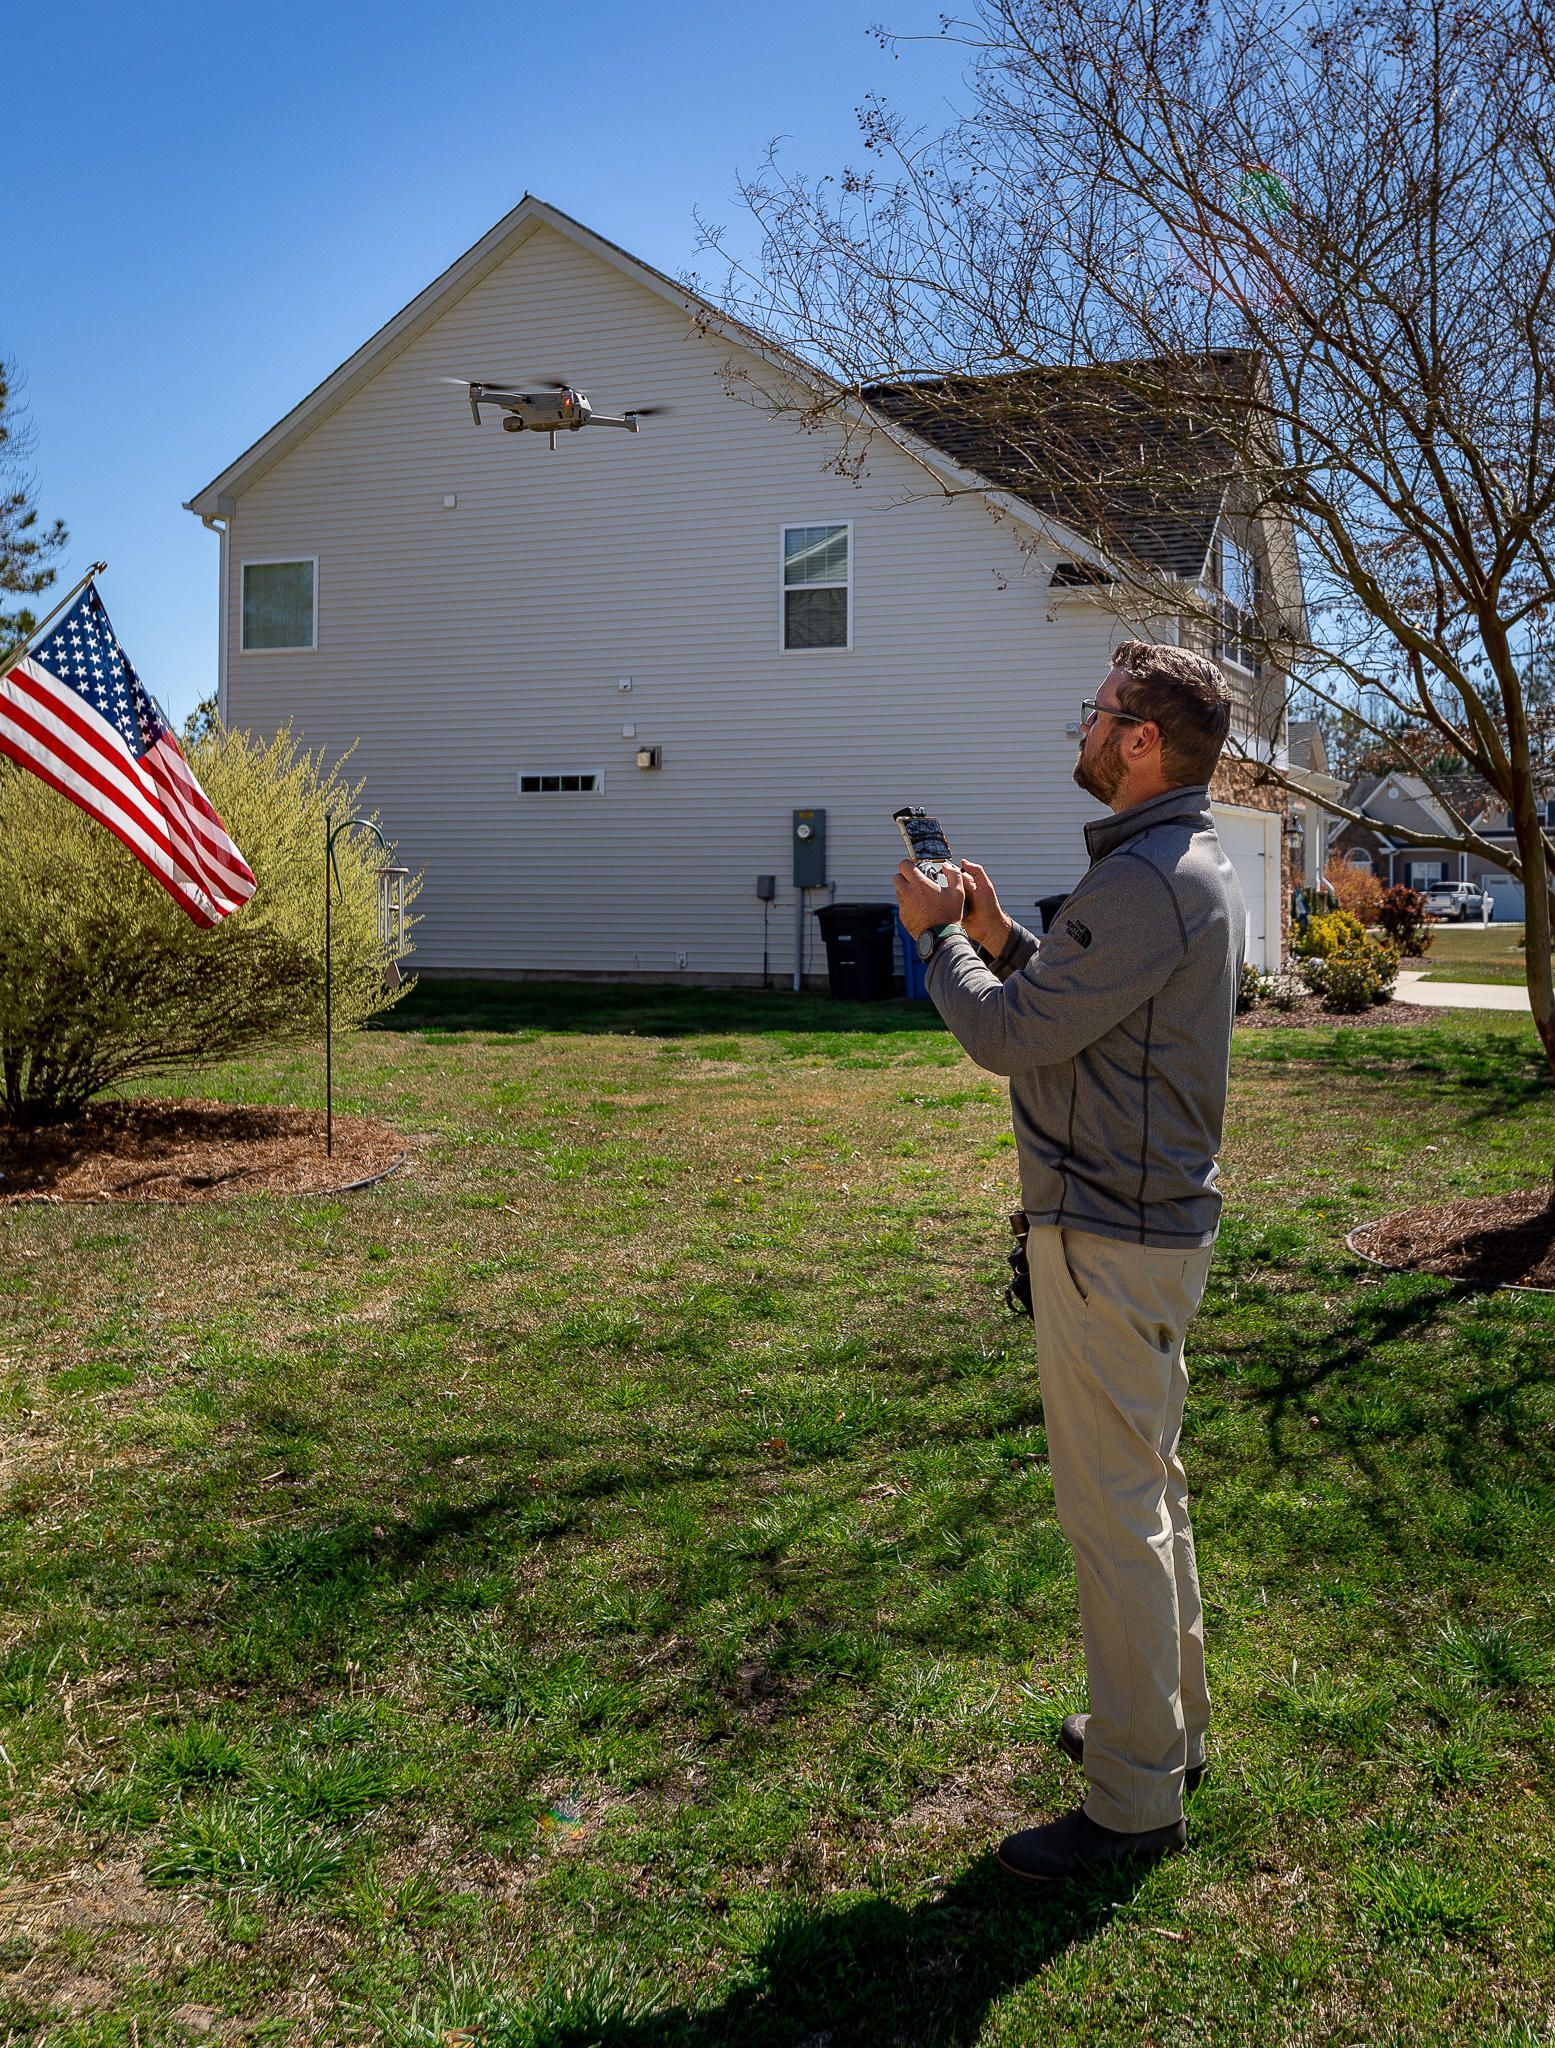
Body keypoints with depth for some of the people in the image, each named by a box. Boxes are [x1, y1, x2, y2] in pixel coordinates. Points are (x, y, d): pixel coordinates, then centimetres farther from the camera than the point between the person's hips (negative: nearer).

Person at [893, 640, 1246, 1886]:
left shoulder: (1150, 881, -22)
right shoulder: (1194, 866, 12)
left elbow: (1009, 1036, -20)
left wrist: (936, 936, -4)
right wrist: (1001, 941, 7)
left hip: (1112, 1241, -11)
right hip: (1152, 1221, 11)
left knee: (1113, 1512, 0)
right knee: (1149, 1486, 21)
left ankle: (1135, 1802, 14)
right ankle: (1170, 1725, 38)